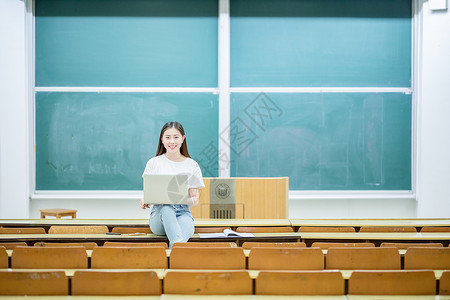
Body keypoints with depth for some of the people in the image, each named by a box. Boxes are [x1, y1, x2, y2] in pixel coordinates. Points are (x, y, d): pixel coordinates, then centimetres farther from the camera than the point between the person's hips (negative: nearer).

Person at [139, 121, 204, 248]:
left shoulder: (192, 165, 10)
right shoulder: (153, 163, 9)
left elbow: (195, 199, 10)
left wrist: (190, 200, -16)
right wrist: (144, 201, -15)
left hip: (183, 212, 1)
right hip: (159, 213, -1)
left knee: (187, 225, -37)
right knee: (166, 208, -39)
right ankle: (178, 243, -62)